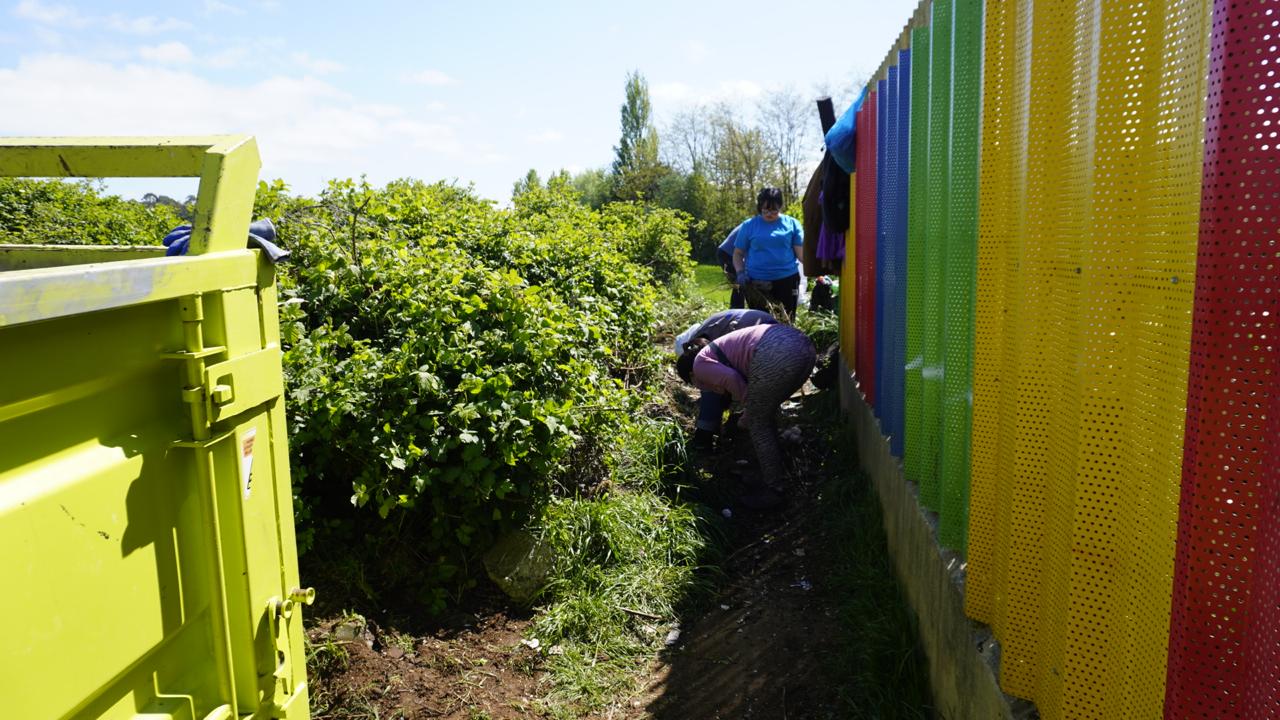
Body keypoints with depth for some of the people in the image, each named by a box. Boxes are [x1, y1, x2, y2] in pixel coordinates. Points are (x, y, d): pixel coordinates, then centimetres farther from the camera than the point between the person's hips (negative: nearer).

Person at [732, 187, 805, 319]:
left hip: (787, 280, 0)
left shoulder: (791, 223, 4)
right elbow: (738, 253, 8)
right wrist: (740, 273, -8)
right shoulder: (748, 225, 3)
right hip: (756, 282, 0)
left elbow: (801, 253, 2)